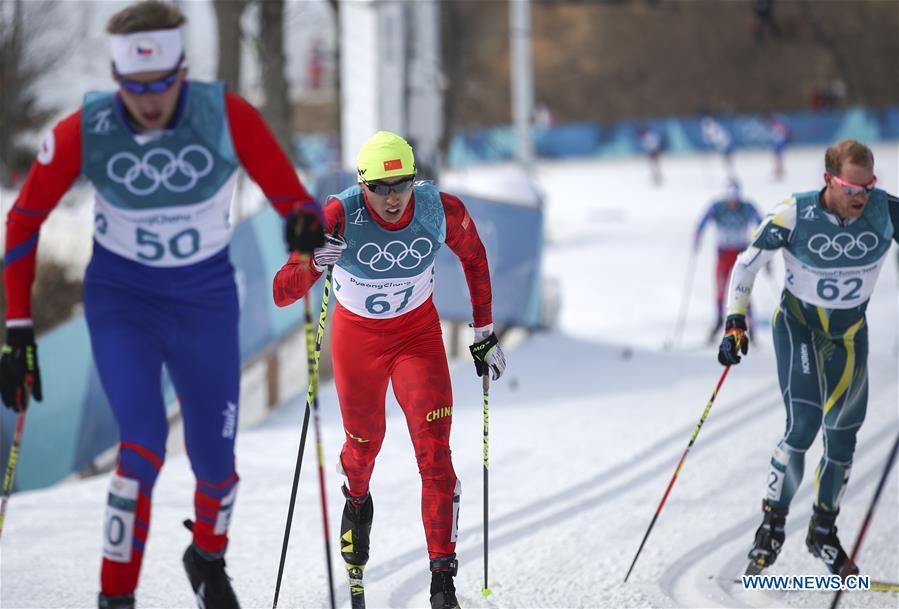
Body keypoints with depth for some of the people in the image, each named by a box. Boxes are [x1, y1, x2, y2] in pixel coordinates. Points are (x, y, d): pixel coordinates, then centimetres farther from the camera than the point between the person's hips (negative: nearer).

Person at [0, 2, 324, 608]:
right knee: (144, 443, -22)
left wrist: (306, 224, -40)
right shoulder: (84, 131, -19)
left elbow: (293, 198, -15)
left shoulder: (228, 116, -20)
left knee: (215, 461, 11)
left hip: (206, 301, 2)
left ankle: (208, 558, 45)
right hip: (122, 298, -1)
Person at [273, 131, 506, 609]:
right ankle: (357, 502, 56)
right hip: (357, 336, 0)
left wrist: (485, 334, 3)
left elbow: (473, 254, 0)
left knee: (434, 453, -12)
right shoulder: (338, 217, -30)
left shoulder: (442, 210, -24)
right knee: (364, 442, 19)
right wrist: (310, 264, -55)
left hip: (418, 333, 0)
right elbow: (282, 294, -33)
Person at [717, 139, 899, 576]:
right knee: (803, 426, -20)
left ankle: (823, 532, 28)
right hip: (799, 325, -3)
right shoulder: (794, 216, -24)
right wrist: (735, 323, -18)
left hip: (851, 335, 3)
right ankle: (772, 524, -2)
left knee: (842, 438, 7)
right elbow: (746, 265, -11)